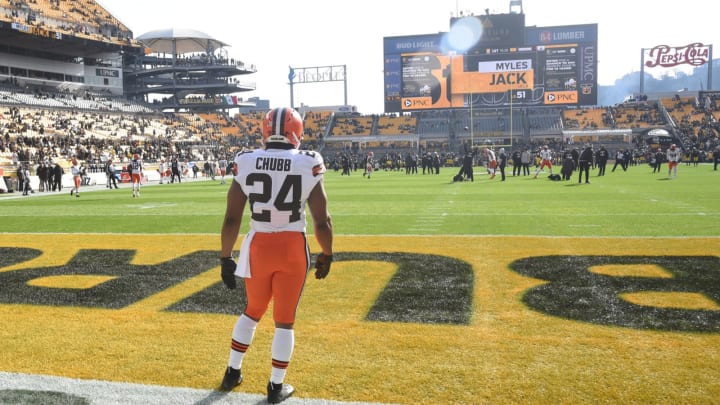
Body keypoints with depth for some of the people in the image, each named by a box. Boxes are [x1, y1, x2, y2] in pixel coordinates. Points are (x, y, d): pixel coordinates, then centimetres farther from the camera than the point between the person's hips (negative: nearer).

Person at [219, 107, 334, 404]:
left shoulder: (247, 163, -4)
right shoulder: (308, 165, -8)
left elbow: (231, 218, -4)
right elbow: (322, 221, -6)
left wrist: (225, 258, 6)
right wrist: (326, 255, 9)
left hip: (258, 246, 2)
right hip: (293, 248, -2)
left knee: (253, 310, 25)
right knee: (284, 320, 12)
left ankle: (232, 373, 36)